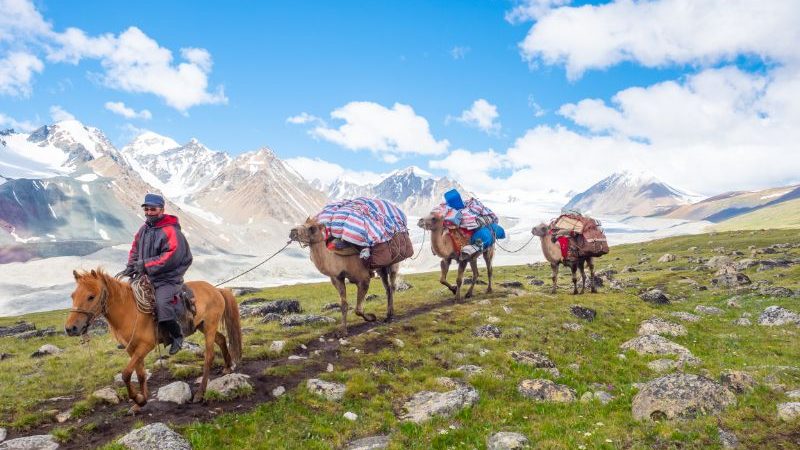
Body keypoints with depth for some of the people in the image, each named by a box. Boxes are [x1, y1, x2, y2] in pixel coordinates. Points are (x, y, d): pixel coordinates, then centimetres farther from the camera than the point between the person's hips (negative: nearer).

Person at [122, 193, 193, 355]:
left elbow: (169, 258, -22)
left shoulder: (170, 231, -15)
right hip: (146, 276, 9)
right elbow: (135, 249, 19)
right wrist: (131, 266, 1)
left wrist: (145, 265, -20)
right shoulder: (144, 229, 11)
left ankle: (177, 335, -6)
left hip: (167, 278, -9)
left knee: (162, 303, -30)